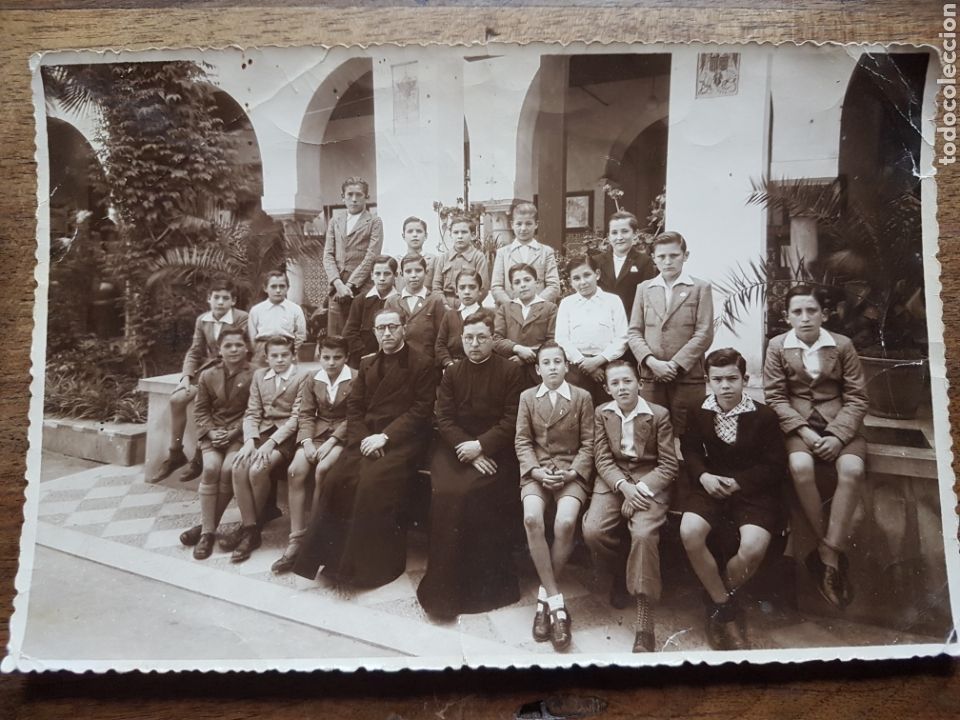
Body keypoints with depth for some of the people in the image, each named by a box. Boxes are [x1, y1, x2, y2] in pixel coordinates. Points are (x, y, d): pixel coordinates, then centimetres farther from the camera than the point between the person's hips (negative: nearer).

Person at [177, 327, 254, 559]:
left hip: (239, 433, -3)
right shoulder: (208, 376, 9)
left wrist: (233, 433, -14)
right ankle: (208, 530, -19)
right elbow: (201, 410, 10)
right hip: (213, 433, 3)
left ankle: (206, 526, -14)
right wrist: (211, 431, -6)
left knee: (228, 469, -28)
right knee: (211, 468, -25)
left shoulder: (254, 376, -4)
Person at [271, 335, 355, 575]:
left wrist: (332, 441, -18)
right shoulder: (312, 382, 11)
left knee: (322, 470, -31)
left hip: (343, 435, -4)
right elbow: (305, 414, 7)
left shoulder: (356, 379, -4)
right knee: (295, 470, -22)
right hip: (317, 433, 4)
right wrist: (307, 441, -11)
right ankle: (296, 539, -20)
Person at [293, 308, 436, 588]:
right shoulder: (367, 364, 19)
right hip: (366, 437, 5)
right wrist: (364, 438, -6)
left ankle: (372, 564, -13)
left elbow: (421, 410, -7)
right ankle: (332, 553, -6)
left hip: (401, 439, -5)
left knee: (373, 482, -29)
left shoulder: (422, 366, 1)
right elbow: (354, 406, 13)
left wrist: (385, 436, -15)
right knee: (335, 480, -19)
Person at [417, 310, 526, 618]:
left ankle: (485, 584, -11)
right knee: (445, 492, -24)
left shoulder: (511, 371, 3)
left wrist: (481, 445, -15)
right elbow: (443, 418, 5)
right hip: (455, 448, 3)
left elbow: (512, 420, -4)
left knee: (475, 494, -28)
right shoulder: (452, 373, 13)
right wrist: (466, 448, -10)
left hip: (494, 450, -3)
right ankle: (444, 585, -12)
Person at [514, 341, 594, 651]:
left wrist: (572, 472, -12)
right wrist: (536, 470, -12)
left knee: (565, 522, -31)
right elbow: (522, 442, 5)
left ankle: (544, 597, -11)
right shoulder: (527, 397, 11)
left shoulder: (582, 397, 7)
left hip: (571, 471, -1)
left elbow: (588, 443, 4)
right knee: (532, 518, -31)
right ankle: (555, 600, -21)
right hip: (537, 471, 1)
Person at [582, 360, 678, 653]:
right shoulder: (601, 413, 8)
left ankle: (645, 619, -22)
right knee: (592, 531, -23)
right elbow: (602, 458, 2)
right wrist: (624, 486, -17)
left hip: (649, 479, -3)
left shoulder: (659, 414, -1)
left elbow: (668, 464, -3)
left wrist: (640, 488, -17)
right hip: (612, 480, 3)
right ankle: (621, 571, 12)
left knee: (644, 534, -30)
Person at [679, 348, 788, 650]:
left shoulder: (764, 416, -5)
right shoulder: (698, 413, 2)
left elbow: (775, 465, -3)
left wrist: (738, 483, -14)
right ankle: (725, 607, -6)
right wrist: (703, 475, -7)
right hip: (711, 486, 2)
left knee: (754, 546, -29)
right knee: (689, 531, -28)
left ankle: (715, 601, 2)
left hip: (752, 490, -2)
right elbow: (690, 450, 14)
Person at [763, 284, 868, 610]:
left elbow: (856, 398, 0)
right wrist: (803, 430, -17)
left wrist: (837, 435, -16)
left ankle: (828, 554, -22)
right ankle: (830, 554, -19)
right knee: (801, 466, -33)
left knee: (852, 469, -31)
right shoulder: (777, 346, 2)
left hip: (839, 422, 1)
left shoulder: (843, 345, 3)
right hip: (798, 423, -1)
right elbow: (775, 397, -2)